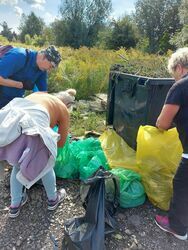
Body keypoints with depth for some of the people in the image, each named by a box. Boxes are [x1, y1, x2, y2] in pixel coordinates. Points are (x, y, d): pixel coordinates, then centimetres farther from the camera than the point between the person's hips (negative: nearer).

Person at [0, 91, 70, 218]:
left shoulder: (37, 95, 37)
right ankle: (53, 199, 47)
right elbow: (61, 142, 27)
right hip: (33, 126, -5)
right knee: (46, 165, 24)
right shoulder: (64, 110, 24)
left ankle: (15, 205, 45)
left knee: (18, 166, 30)